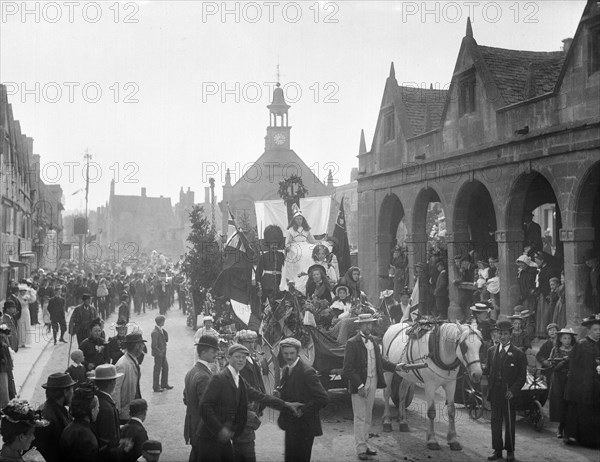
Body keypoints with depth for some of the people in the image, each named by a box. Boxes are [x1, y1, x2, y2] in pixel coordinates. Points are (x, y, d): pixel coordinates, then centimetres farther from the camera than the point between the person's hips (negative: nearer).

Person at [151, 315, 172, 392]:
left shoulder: (162, 331, 8)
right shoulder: (155, 332, -20)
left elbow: (166, 339, 9)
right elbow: (153, 345, -22)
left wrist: (164, 330, -3)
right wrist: (159, 352, -17)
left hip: (163, 353, 9)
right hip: (158, 354, -9)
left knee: (165, 367, 16)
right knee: (157, 369, 1)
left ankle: (164, 384, 29)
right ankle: (156, 387, 11)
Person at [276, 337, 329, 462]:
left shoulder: (307, 372, -16)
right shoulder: (286, 370, 8)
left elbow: (323, 398, -20)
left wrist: (303, 411, -19)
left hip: (305, 427, -7)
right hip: (290, 426, 7)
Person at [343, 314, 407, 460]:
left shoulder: (373, 341, 9)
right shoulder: (352, 343, -13)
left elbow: (380, 360, 22)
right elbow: (347, 369, -16)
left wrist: (395, 367, 11)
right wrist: (359, 385, -21)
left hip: (372, 384, 7)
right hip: (359, 385, -7)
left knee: (367, 417, 15)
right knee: (360, 418, -1)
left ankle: (364, 445, 26)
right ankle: (361, 450, 7)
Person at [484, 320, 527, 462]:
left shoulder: (518, 353, -3)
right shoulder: (491, 351, 10)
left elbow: (522, 377, -3)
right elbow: (487, 370, 14)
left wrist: (513, 391, -14)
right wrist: (481, 368, -9)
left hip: (509, 394, -4)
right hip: (494, 393, 4)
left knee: (509, 423, 4)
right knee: (495, 421, 9)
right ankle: (497, 450, 19)